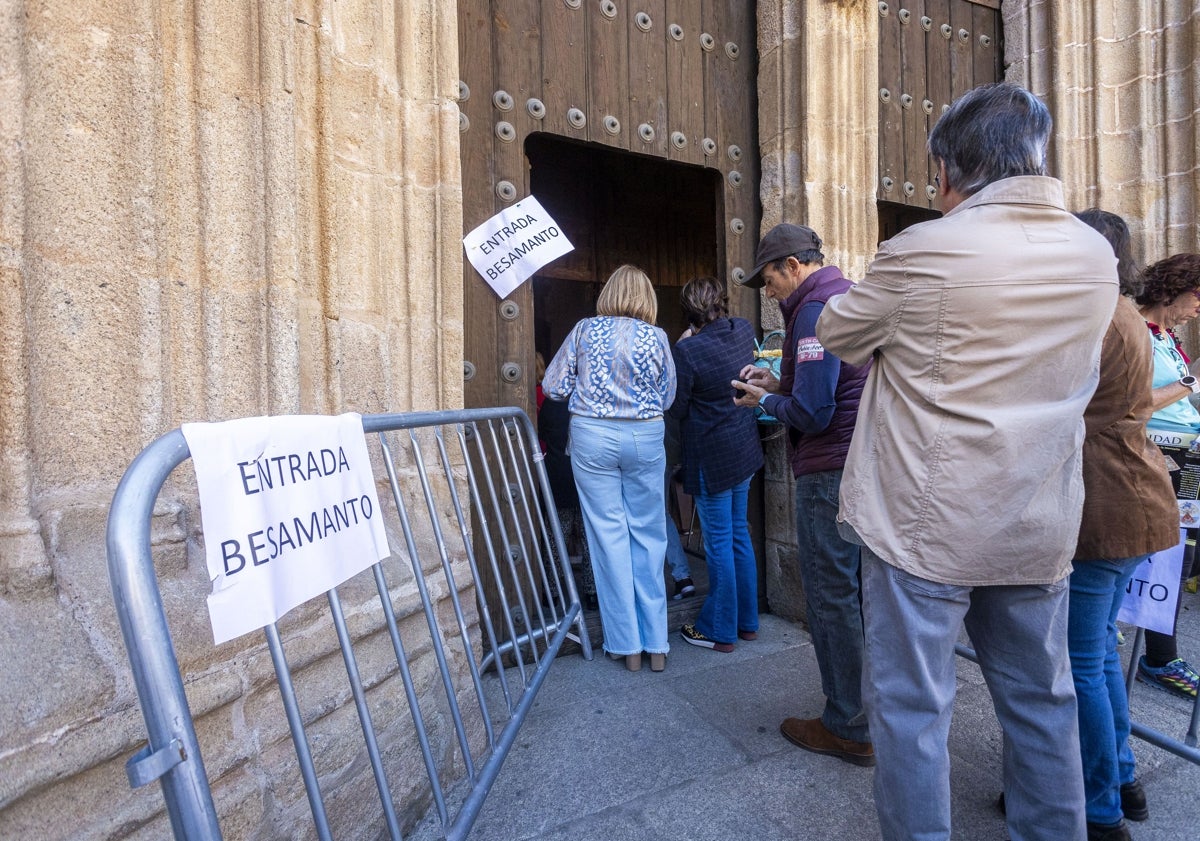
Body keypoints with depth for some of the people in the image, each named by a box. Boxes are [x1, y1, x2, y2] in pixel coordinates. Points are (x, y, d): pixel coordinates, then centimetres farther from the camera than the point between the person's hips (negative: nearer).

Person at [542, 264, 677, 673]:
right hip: (645, 438, 1)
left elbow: (553, 387, 2)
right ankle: (656, 645, 18)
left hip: (592, 436, 0)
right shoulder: (657, 337, 0)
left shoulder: (585, 329, 0)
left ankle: (627, 645, 15)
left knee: (608, 536, 6)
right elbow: (667, 397, 7)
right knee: (649, 536, 10)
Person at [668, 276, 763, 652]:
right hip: (745, 450, 7)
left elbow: (676, 408, -13)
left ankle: (720, 631, 19)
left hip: (712, 458, -7)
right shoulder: (744, 330, -1)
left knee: (719, 542, 3)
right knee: (739, 534, 17)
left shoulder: (687, 350, -22)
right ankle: (746, 621, 31)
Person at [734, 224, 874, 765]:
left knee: (832, 598, 1)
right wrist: (780, 384, 13)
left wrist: (767, 402, -4)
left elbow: (812, 413, -21)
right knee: (862, 591, 19)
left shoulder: (816, 308, -14)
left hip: (830, 473, -10)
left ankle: (848, 729, 16)